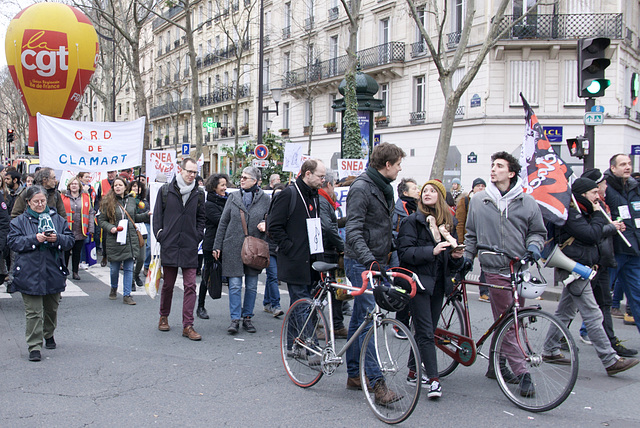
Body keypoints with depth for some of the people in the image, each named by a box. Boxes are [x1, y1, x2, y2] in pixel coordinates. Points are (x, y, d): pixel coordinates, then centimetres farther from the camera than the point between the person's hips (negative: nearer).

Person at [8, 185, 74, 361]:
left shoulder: (57, 219, 8)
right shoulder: (20, 221, 3)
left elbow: (70, 239, 5)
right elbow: (13, 241, -7)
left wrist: (57, 239, -15)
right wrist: (35, 239, -18)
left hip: (54, 272, 3)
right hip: (30, 274, -3)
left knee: (51, 308, 16)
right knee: (33, 312, -5)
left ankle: (49, 335, 38)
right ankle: (34, 346, -1)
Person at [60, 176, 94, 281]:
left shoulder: (86, 197, 7)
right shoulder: (63, 197, 2)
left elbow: (90, 213, 7)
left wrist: (91, 229, 0)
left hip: (80, 232, 2)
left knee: (77, 252, 10)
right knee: (66, 252, 4)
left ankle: (75, 271, 21)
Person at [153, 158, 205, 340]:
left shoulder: (199, 194, 7)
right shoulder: (165, 190, 3)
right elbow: (157, 215, 7)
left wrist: (198, 236, 3)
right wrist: (159, 235, 0)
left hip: (190, 247, 1)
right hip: (169, 245, -1)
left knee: (190, 285, -4)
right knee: (168, 284, 11)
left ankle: (188, 325, -1)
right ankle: (164, 317, 31)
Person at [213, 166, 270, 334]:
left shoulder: (264, 198, 2)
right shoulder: (233, 197, 5)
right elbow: (223, 222, 7)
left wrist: (265, 224, -13)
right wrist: (217, 246, 4)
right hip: (233, 247, 0)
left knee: (252, 286, 8)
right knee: (235, 285, -3)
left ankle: (247, 317, 21)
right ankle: (235, 319, 3)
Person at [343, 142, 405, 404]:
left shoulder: (385, 188, 14)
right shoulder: (361, 188, -15)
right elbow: (353, 231, -24)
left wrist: (388, 257, 20)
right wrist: (368, 259, -35)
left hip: (377, 262, 9)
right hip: (360, 263, -9)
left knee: (360, 319, 14)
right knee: (368, 320, -10)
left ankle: (354, 375, 22)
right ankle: (377, 382, -8)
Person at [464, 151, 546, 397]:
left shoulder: (527, 202, 7)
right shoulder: (478, 201, 8)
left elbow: (538, 231, 13)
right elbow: (471, 234, 16)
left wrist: (534, 246, -6)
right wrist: (467, 256, 7)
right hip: (494, 270, -2)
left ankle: (496, 365, 25)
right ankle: (522, 373, -2)